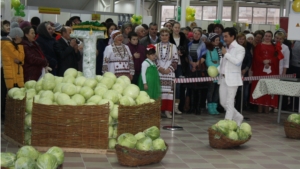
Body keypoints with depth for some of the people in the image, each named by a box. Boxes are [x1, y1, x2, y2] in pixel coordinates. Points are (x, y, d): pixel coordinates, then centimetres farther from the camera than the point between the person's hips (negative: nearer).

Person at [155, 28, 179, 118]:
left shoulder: (173, 47, 8)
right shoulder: (155, 46, 8)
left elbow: (175, 60, 3)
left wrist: (169, 69, -10)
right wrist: (159, 68, -9)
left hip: (169, 73, 0)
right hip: (158, 73, 0)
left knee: (169, 90, -4)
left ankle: (168, 110, 1)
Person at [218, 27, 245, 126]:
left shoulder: (239, 49, -6)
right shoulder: (225, 48, 16)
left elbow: (237, 62, -20)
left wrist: (226, 54, -14)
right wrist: (217, 70, 7)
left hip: (232, 79, -7)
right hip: (223, 78, 8)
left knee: (229, 103, -5)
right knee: (223, 102, 11)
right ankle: (238, 117, 27)